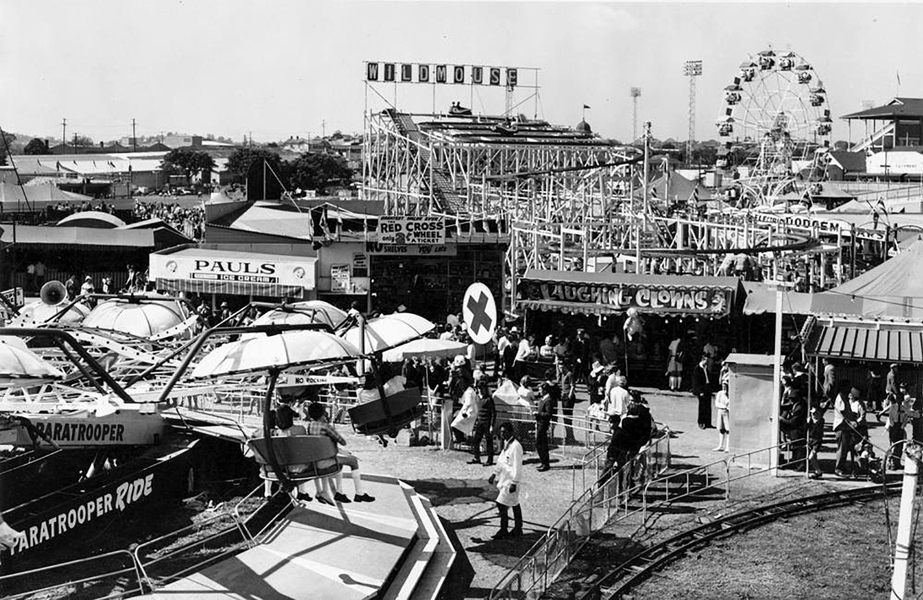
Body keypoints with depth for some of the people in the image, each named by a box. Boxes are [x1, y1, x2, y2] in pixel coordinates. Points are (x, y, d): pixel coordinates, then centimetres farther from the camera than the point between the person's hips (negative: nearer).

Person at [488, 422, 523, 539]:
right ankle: (518, 529, 29)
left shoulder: (516, 447, -21)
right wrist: (495, 475, 22)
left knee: (502, 504, -8)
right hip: (504, 479, 9)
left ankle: (503, 531, 3)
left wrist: (514, 483, -23)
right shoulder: (506, 443, 8)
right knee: (514, 504, 18)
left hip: (511, 481, -9)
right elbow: (501, 461, 20)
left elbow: (517, 467, -22)